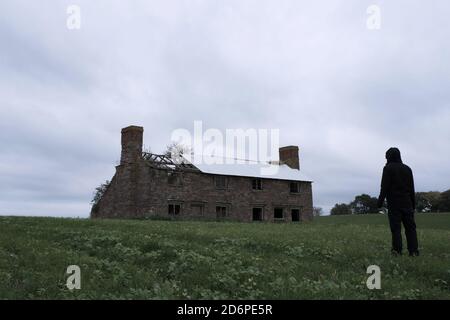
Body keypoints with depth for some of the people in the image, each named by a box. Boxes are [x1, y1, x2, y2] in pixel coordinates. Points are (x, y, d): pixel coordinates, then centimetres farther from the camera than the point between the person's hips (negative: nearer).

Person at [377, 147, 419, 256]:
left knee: (396, 227, -4)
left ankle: (397, 250, -7)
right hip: (407, 203, 5)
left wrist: (380, 200, -7)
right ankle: (413, 250, 2)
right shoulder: (407, 168, 14)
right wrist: (413, 203, 19)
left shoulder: (388, 168, -2)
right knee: (410, 226, 6)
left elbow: (384, 186, -10)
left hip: (394, 203, -4)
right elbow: (412, 188, 15)